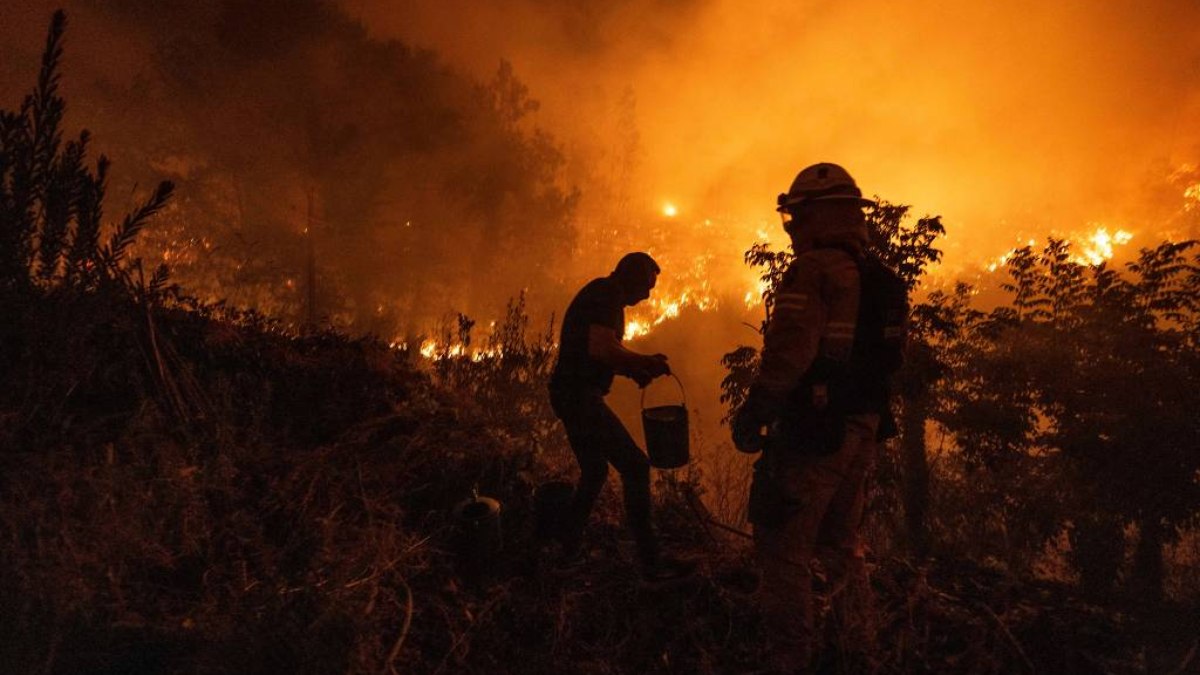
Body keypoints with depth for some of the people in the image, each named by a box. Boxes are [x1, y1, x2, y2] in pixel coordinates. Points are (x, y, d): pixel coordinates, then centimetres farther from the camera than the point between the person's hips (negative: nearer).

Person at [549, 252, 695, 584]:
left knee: (594, 472, 19)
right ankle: (651, 562, -6)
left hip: (571, 395, 11)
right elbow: (601, 348, -25)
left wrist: (634, 369, 12)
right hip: (580, 396, -11)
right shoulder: (607, 295, -12)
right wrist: (646, 361, -13)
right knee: (635, 465, -9)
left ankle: (570, 551, 27)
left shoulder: (601, 295, 20)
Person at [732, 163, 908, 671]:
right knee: (841, 543, 23)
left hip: (813, 433, -9)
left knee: (785, 552, 1)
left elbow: (788, 354, -22)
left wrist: (751, 415, -13)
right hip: (862, 433, 9)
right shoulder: (880, 279, 12)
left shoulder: (814, 270, -15)